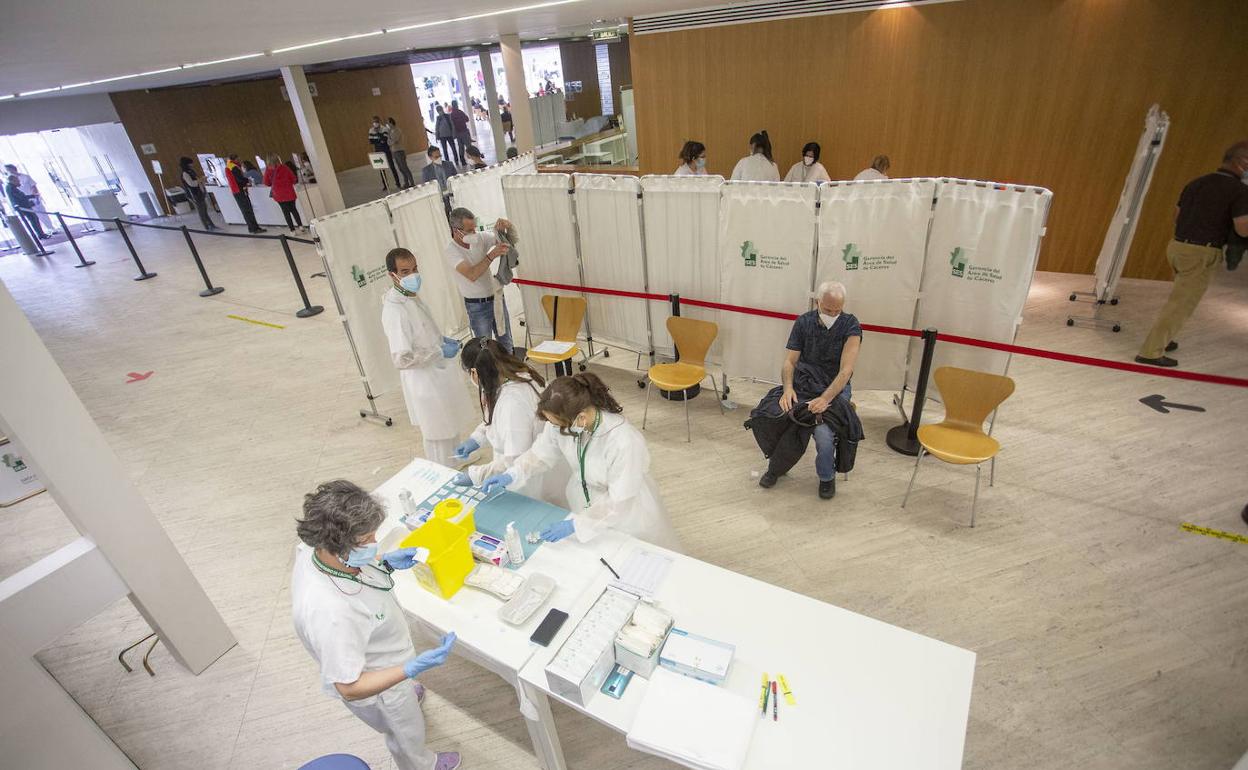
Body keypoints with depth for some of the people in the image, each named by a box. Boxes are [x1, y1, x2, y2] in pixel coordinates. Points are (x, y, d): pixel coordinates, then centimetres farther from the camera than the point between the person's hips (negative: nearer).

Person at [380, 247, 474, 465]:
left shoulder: (412, 296, 0)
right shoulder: (394, 311, -29)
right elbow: (402, 359, -29)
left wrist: (442, 339, 3)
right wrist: (440, 352, -23)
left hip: (440, 373, 9)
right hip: (425, 381, -9)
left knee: (451, 424, 30)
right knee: (437, 435, 10)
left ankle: (457, 457, 54)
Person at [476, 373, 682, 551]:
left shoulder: (625, 442, -39)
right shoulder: (562, 422, -22)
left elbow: (618, 502, -30)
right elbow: (543, 452, -4)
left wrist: (575, 524, -32)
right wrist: (511, 475, -16)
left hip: (624, 511, -4)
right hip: (584, 503, 5)